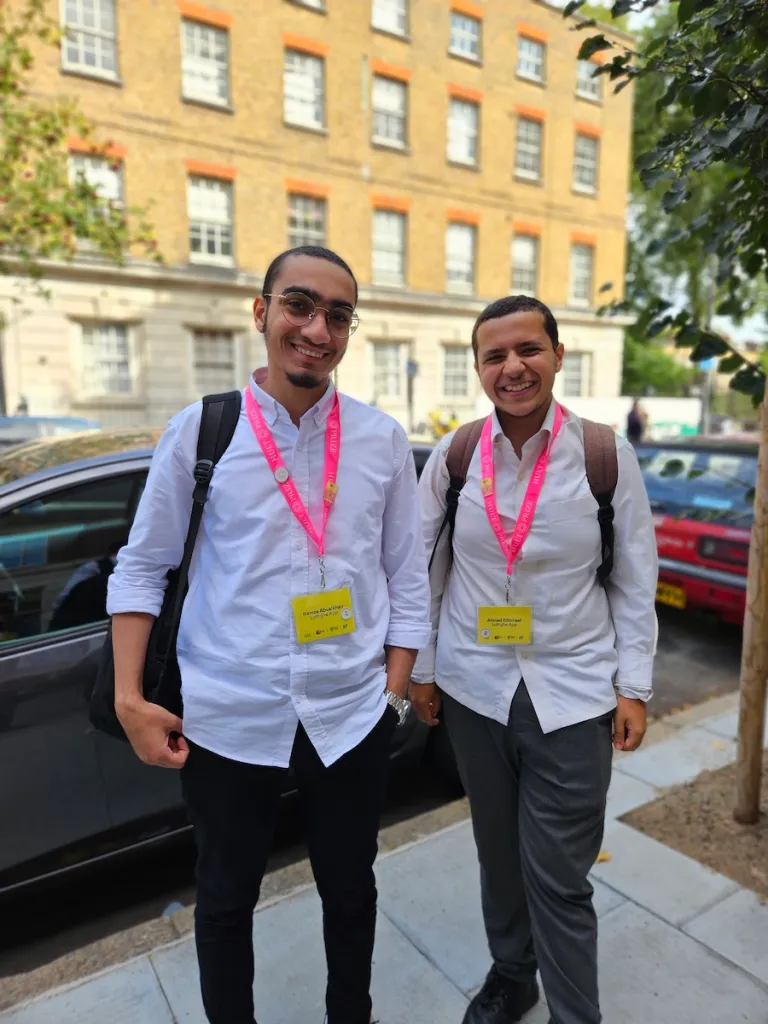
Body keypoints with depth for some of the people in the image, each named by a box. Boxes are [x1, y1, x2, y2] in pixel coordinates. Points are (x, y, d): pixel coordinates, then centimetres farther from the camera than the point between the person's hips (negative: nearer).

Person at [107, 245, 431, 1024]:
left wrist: (394, 692, -1)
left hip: (350, 715, 1)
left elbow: (407, 577, 3)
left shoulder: (383, 440, -2)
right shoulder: (199, 429, -5)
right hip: (227, 717, 0)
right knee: (224, 898, 20)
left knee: (349, 890, 21)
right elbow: (140, 567, 0)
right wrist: (129, 698, -5)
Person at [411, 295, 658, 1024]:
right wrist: (421, 669, 4)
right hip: (474, 689, 2)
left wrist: (632, 685, -2)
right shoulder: (452, 456, -5)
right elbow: (423, 569, 2)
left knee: (560, 879, 5)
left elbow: (635, 580, -2)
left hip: (573, 697, -2)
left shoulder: (607, 455, -8)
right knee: (498, 854, 21)